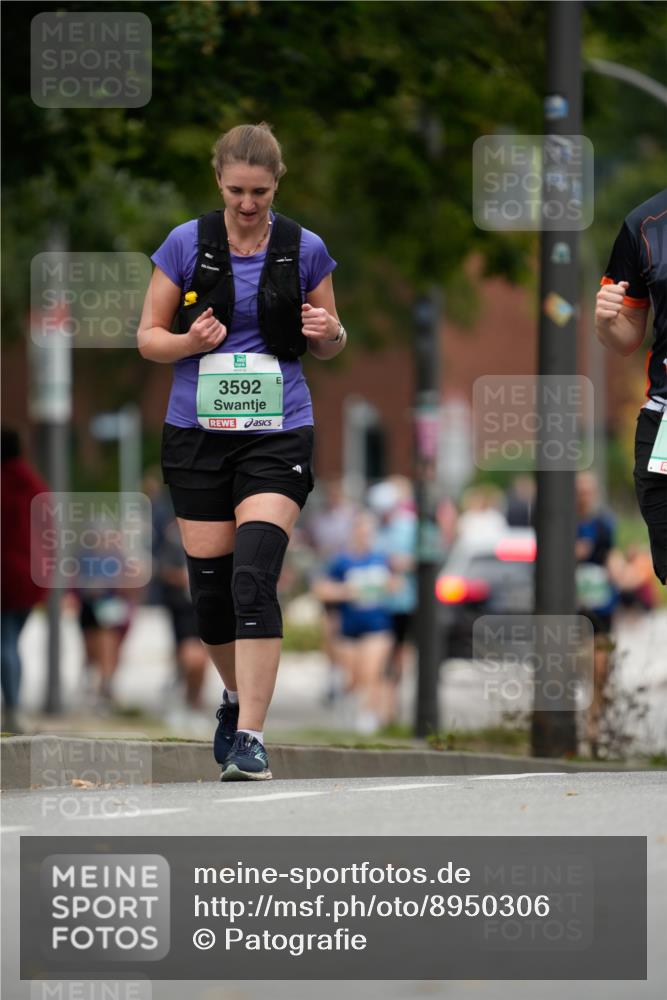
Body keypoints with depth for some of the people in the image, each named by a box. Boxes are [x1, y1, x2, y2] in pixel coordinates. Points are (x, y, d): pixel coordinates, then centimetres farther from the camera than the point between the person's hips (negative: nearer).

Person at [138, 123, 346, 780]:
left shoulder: (305, 250, 1)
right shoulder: (185, 244, 0)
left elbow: (329, 347, 12)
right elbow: (148, 337, 4)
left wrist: (329, 332, -11)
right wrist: (190, 342, -16)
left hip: (277, 432, -2)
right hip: (197, 433, 2)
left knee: (254, 577, -18)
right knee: (209, 584, 5)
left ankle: (250, 738, -19)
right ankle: (238, 696, 34)